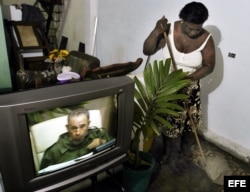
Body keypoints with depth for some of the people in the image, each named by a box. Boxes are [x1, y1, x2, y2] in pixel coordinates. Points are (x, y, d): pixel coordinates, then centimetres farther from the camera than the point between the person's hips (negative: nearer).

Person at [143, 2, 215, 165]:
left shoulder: (206, 39, -15)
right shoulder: (169, 30, -17)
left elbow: (209, 66, -9)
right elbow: (147, 51, -17)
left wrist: (188, 78, -23)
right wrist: (157, 31, -33)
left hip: (190, 87, 2)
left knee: (190, 120, 16)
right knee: (167, 120, 11)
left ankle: (183, 145, 47)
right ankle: (168, 149, 38)